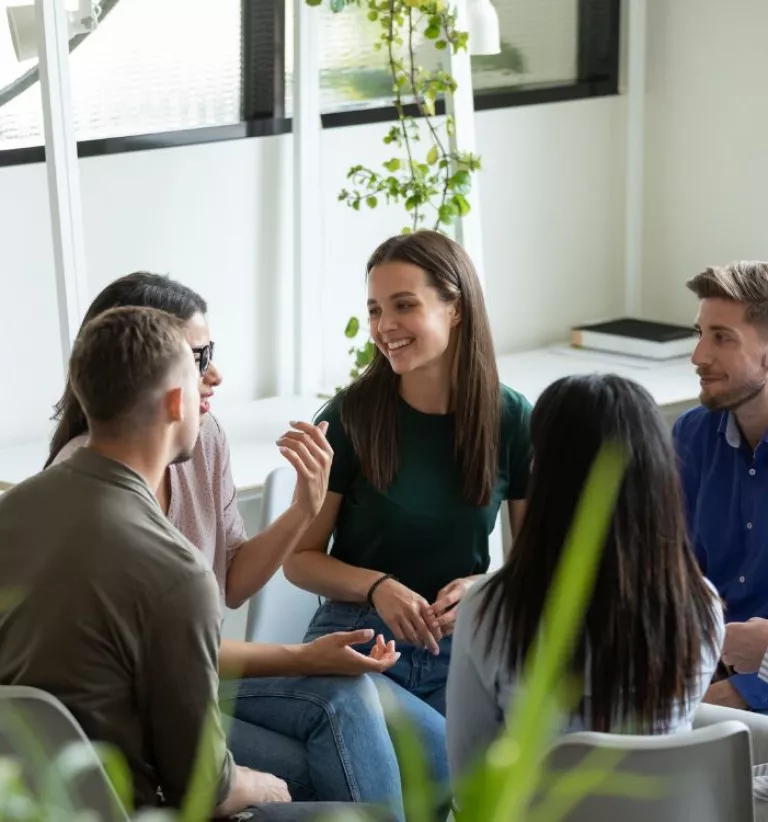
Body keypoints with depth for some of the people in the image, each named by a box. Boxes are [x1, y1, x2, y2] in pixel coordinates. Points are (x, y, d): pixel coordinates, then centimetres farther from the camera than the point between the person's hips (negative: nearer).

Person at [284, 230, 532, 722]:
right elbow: (300, 558, 1)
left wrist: (484, 587, -12)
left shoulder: (511, 419, -1)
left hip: (463, 644, 2)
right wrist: (377, 586, -17)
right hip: (360, 640, -2)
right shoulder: (350, 416, -5)